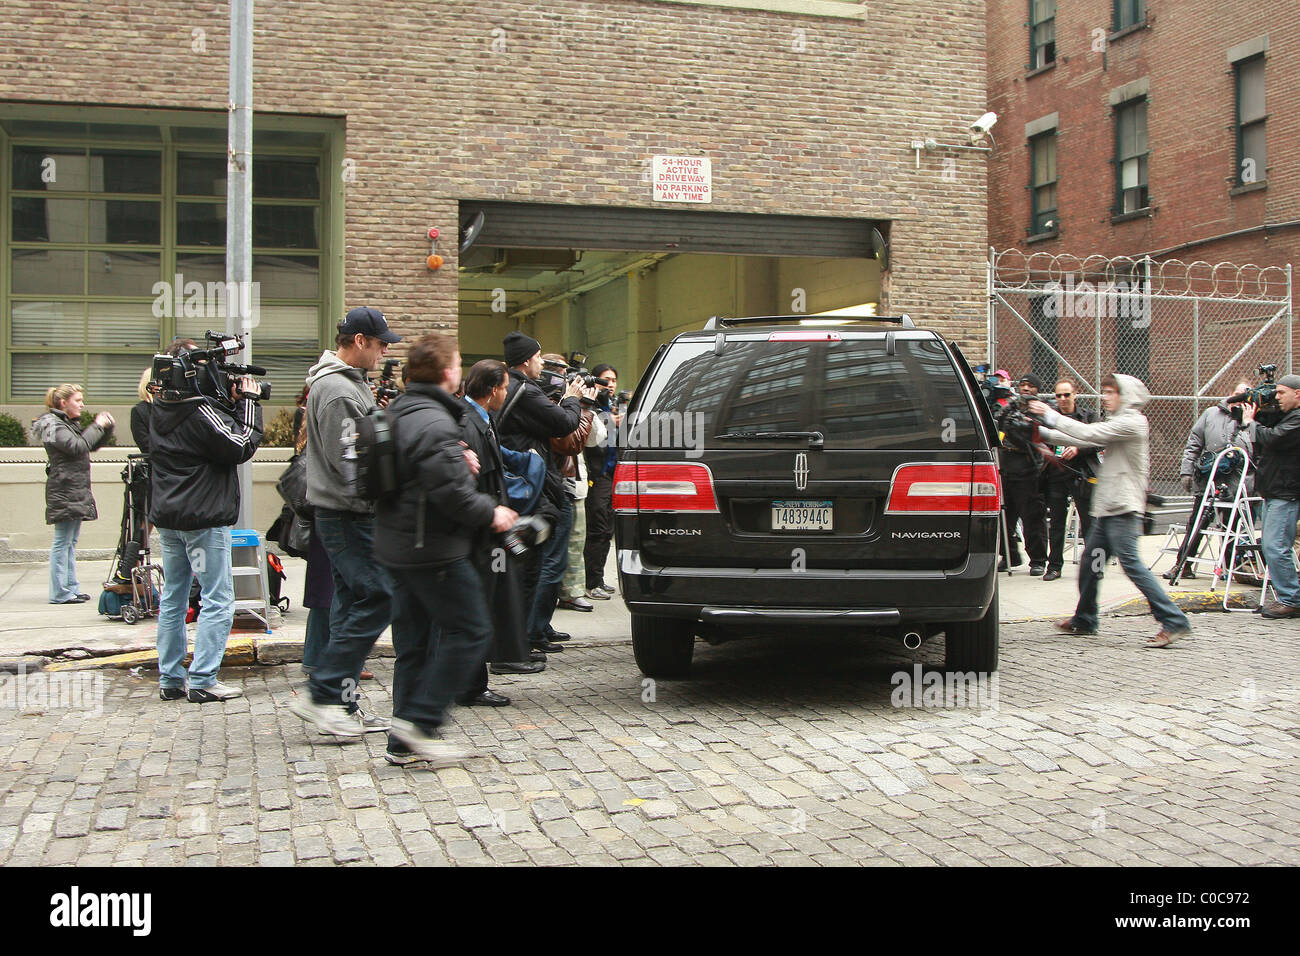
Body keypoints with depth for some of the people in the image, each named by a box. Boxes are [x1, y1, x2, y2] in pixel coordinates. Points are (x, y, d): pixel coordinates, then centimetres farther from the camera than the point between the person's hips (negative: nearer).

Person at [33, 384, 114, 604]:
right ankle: (60, 593, -4)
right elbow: (77, 446, -23)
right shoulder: (53, 425, -10)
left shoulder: (71, 423, 20)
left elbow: (91, 445, 25)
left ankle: (71, 589, 16)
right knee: (62, 542, -7)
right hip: (64, 492, -10)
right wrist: (97, 426, -14)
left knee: (71, 542, 12)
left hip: (77, 491, 10)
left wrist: (106, 428, 9)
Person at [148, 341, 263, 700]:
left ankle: (170, 678, 17)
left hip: (167, 517, 9)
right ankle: (202, 680, -4)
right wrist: (249, 402, -6)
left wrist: (232, 402, 6)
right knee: (218, 601, -2)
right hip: (204, 519, -9)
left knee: (173, 598, 13)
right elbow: (242, 447, -13)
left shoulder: (161, 410, 9)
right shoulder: (201, 412, -17)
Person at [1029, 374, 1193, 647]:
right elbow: (1085, 440, 17)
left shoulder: (1132, 423, -11)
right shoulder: (1117, 424, 19)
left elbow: (1089, 434, -18)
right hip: (1108, 506, 10)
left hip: (1123, 507, -10)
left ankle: (1174, 621, -14)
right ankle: (1084, 620, 26)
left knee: (1130, 562, -15)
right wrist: (1043, 431, 12)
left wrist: (1051, 415, -13)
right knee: (1090, 560, 14)